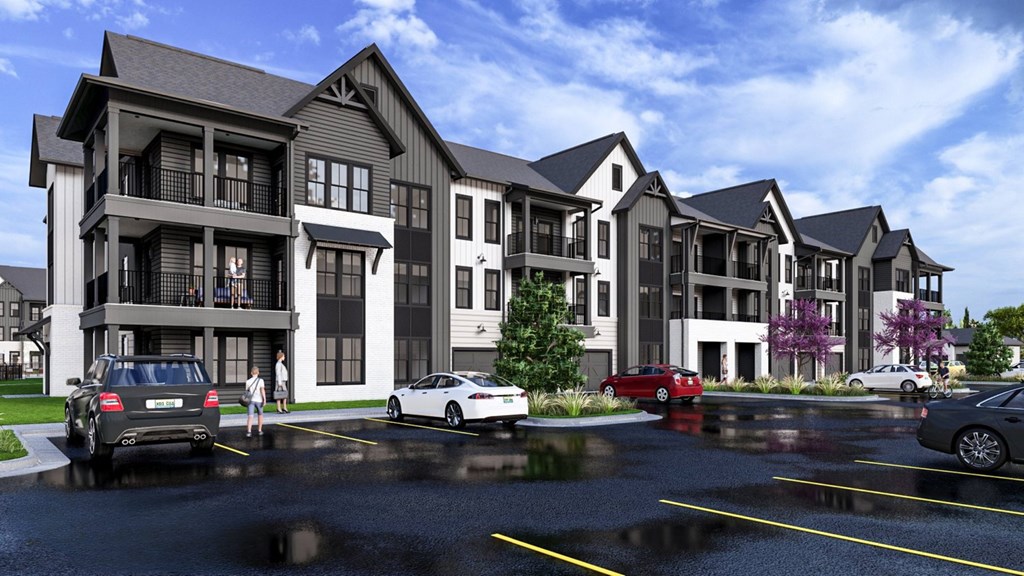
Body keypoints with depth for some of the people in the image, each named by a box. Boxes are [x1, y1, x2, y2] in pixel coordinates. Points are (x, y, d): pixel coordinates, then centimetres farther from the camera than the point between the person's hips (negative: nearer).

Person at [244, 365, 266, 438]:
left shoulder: (248, 381, 5)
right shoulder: (260, 380, -1)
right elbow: (262, 390, -9)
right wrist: (264, 399, -8)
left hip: (250, 400, 1)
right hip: (258, 400, -1)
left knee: (250, 416, -7)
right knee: (260, 415, 18)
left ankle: (249, 431, -22)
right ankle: (259, 430, 26)